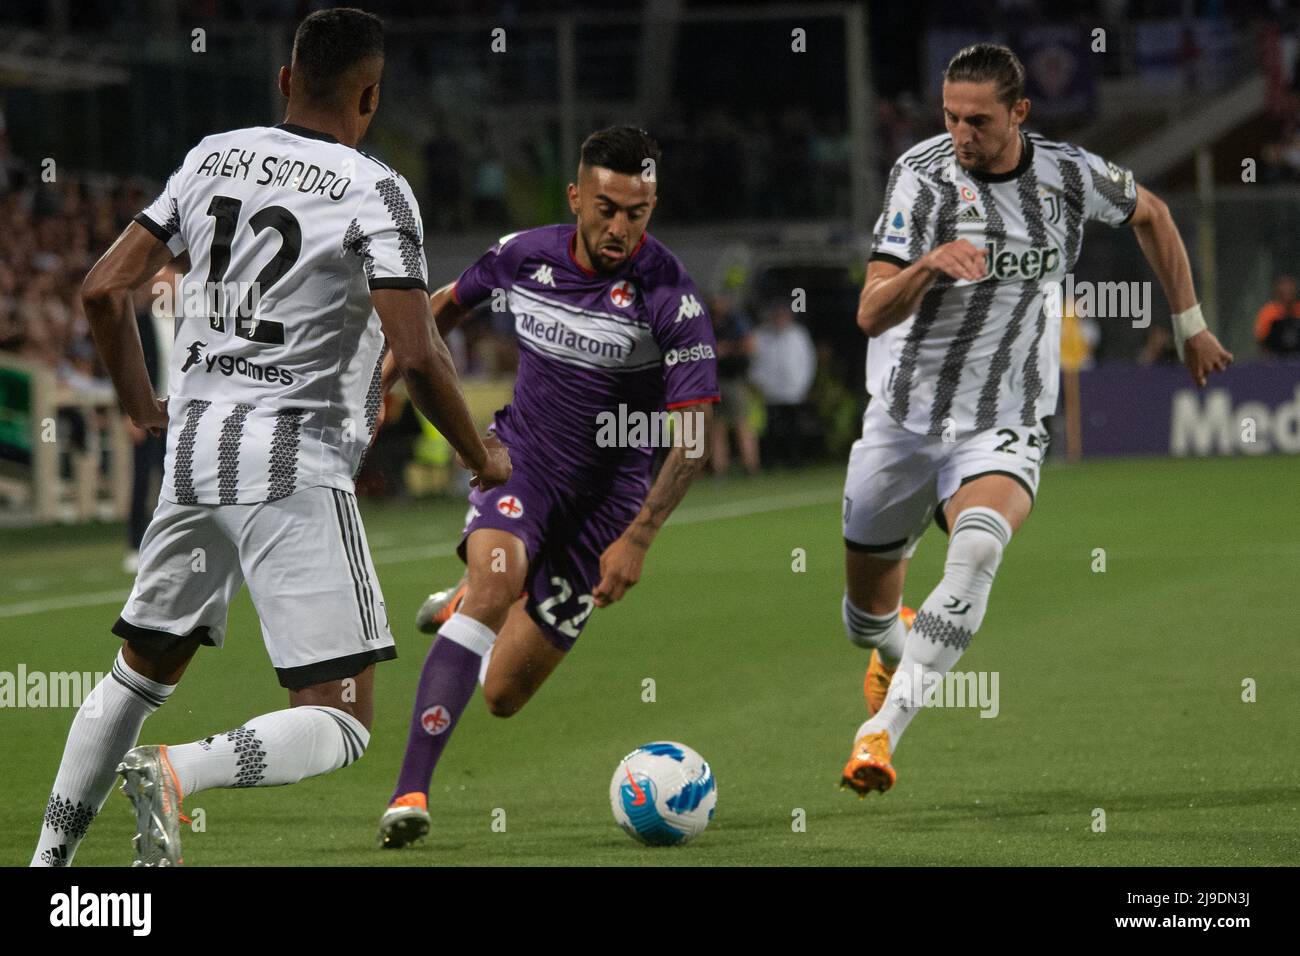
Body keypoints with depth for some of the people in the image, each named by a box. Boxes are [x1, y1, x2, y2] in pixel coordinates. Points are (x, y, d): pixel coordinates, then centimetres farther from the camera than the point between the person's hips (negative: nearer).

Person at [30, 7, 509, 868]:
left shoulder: (212, 159, 10)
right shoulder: (373, 191, -8)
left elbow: (103, 290, 11)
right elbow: (416, 354, -15)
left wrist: (141, 404, 26)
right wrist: (482, 457, 1)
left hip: (194, 449, 7)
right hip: (296, 464, -7)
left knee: (143, 670, 24)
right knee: (340, 723, -5)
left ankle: (51, 853, 22)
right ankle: (176, 773, -27)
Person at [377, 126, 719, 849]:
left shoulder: (669, 295, -19)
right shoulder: (525, 255, -7)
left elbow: (695, 434, -17)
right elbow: (450, 304, 16)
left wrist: (638, 537, -23)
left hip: (605, 492, -1)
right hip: (518, 460, 1)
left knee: (502, 695, 3)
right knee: (496, 581, -33)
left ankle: (462, 603, 42)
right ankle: (411, 795, -35)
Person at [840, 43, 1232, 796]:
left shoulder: (1070, 175, -5)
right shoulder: (923, 174, -11)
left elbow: (1150, 215, 19)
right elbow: (871, 315, -16)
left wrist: (1190, 324, 23)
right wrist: (928, 265, -35)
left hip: (1003, 425, 0)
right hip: (904, 417, 1)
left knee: (979, 546, -33)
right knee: (867, 613, 10)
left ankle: (882, 730, -38)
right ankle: (895, 654, 50)